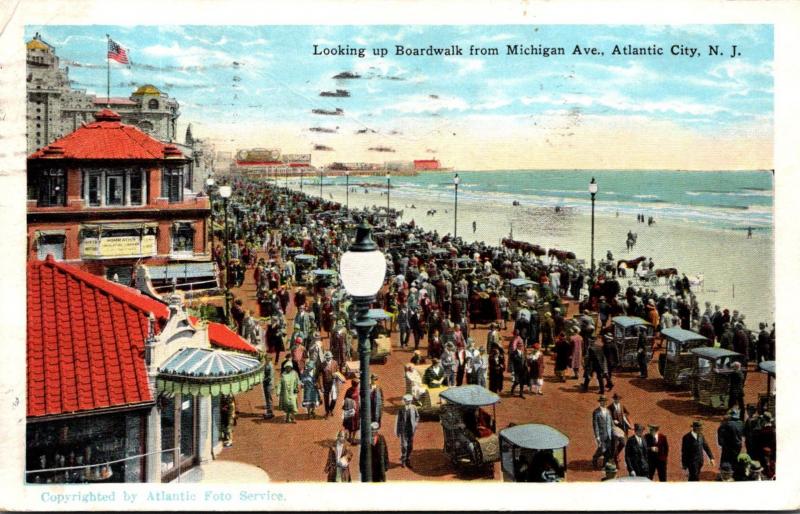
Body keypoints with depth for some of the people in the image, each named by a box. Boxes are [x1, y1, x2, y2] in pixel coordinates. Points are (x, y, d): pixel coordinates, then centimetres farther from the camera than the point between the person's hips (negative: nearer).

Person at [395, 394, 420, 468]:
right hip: (403, 430, -3)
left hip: (411, 430, 3)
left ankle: (408, 461, 21)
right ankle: (402, 461, 11)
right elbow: (398, 420, -5)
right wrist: (397, 431, -3)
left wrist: (416, 423, -2)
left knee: (410, 446, 8)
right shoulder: (401, 410, -12)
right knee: (404, 446, -6)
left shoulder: (413, 408, -3)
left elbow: (417, 416, 15)